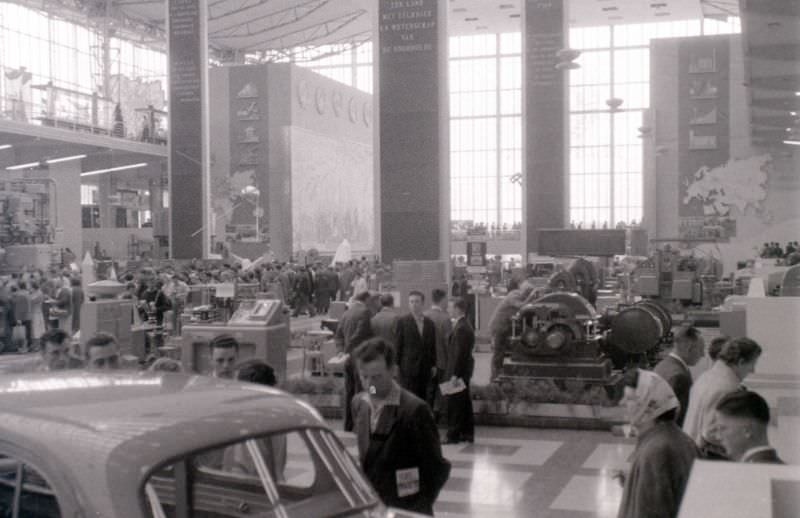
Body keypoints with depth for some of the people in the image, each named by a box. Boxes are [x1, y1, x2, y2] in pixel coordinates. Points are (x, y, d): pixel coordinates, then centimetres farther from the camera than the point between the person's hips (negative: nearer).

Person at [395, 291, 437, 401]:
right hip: (408, 367, -3)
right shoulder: (402, 322, -1)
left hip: (425, 368, 4)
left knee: (423, 399, 4)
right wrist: (396, 364, -4)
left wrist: (433, 365, 9)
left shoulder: (429, 323, 10)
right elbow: (397, 345, -1)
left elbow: (432, 346, 12)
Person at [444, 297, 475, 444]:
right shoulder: (465, 325, 12)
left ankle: (453, 435, 3)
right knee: (465, 404, 14)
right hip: (464, 371, 10)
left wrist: (454, 374, -22)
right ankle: (467, 434, 21)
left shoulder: (461, 328, -19)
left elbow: (459, 353, -22)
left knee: (454, 405, -3)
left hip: (458, 371, -10)